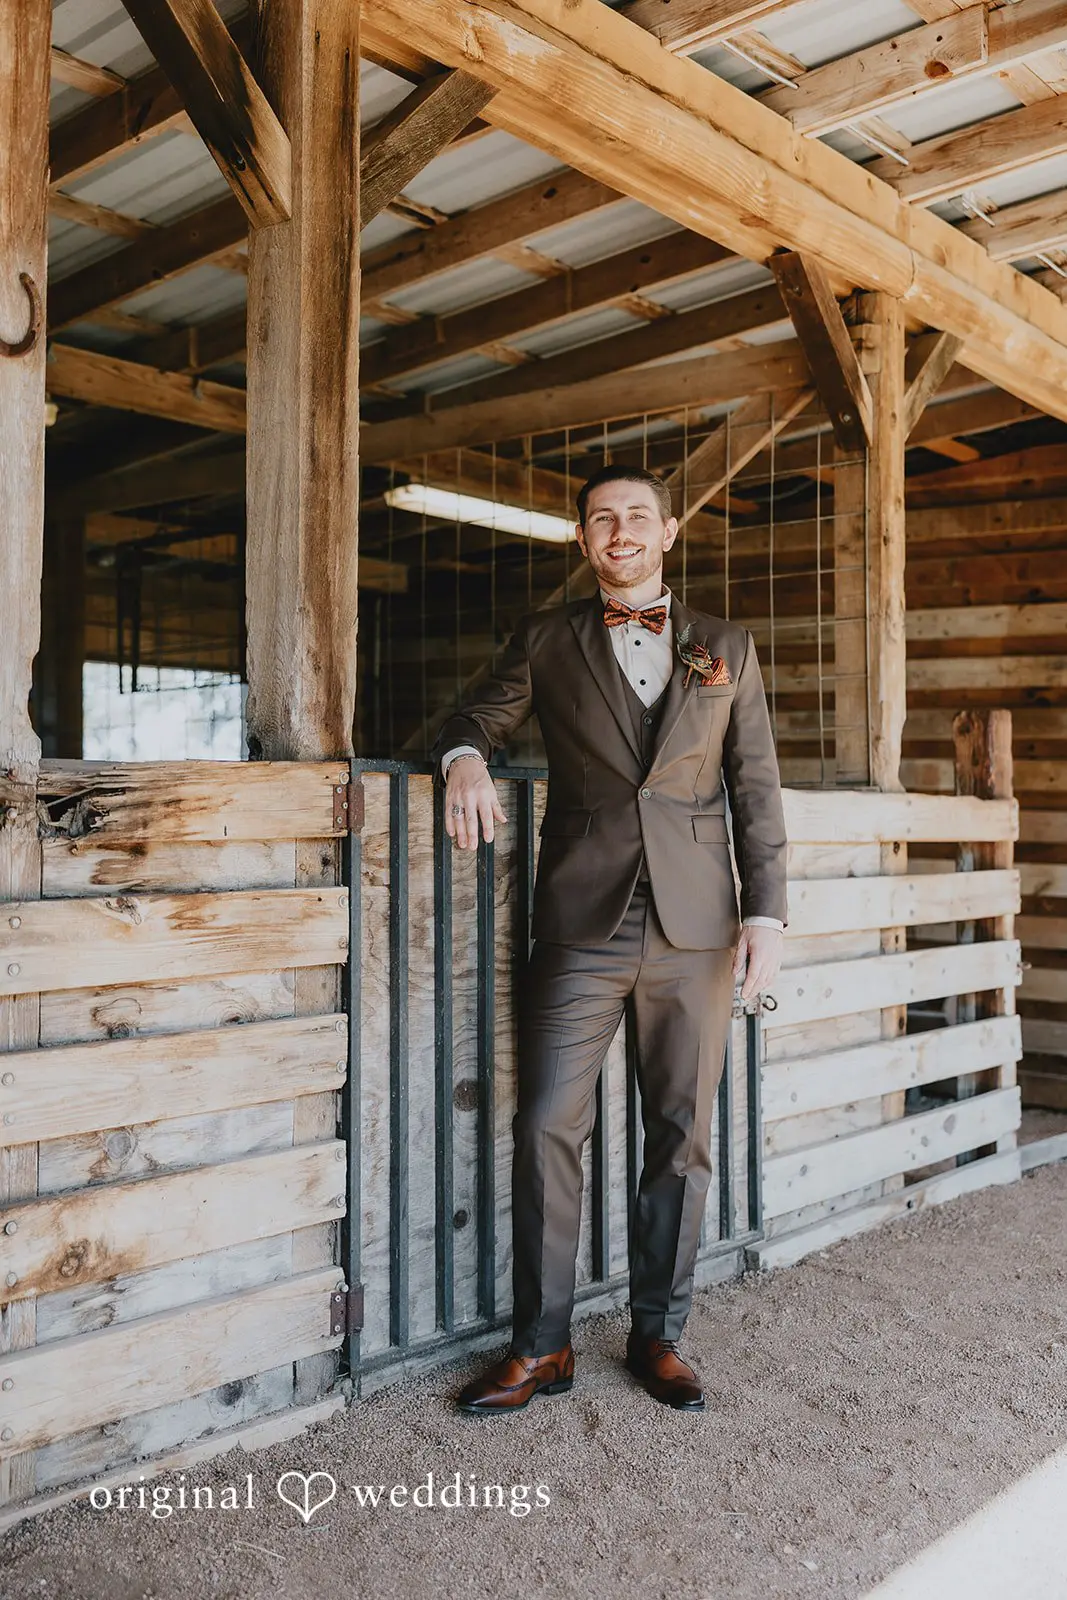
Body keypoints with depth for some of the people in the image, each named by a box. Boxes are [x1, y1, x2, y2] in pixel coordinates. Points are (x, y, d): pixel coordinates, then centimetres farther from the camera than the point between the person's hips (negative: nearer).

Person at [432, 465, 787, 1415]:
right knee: (547, 1129, -3)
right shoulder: (546, 640, 10)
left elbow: (757, 791, 10)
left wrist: (767, 915, 2)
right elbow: (479, 719, 14)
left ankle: (658, 1336, 23)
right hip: (583, 922, -1)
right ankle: (541, 1346, 13)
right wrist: (465, 760, -11)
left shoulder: (725, 648, 12)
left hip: (696, 925, 1)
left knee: (681, 1136, 7)